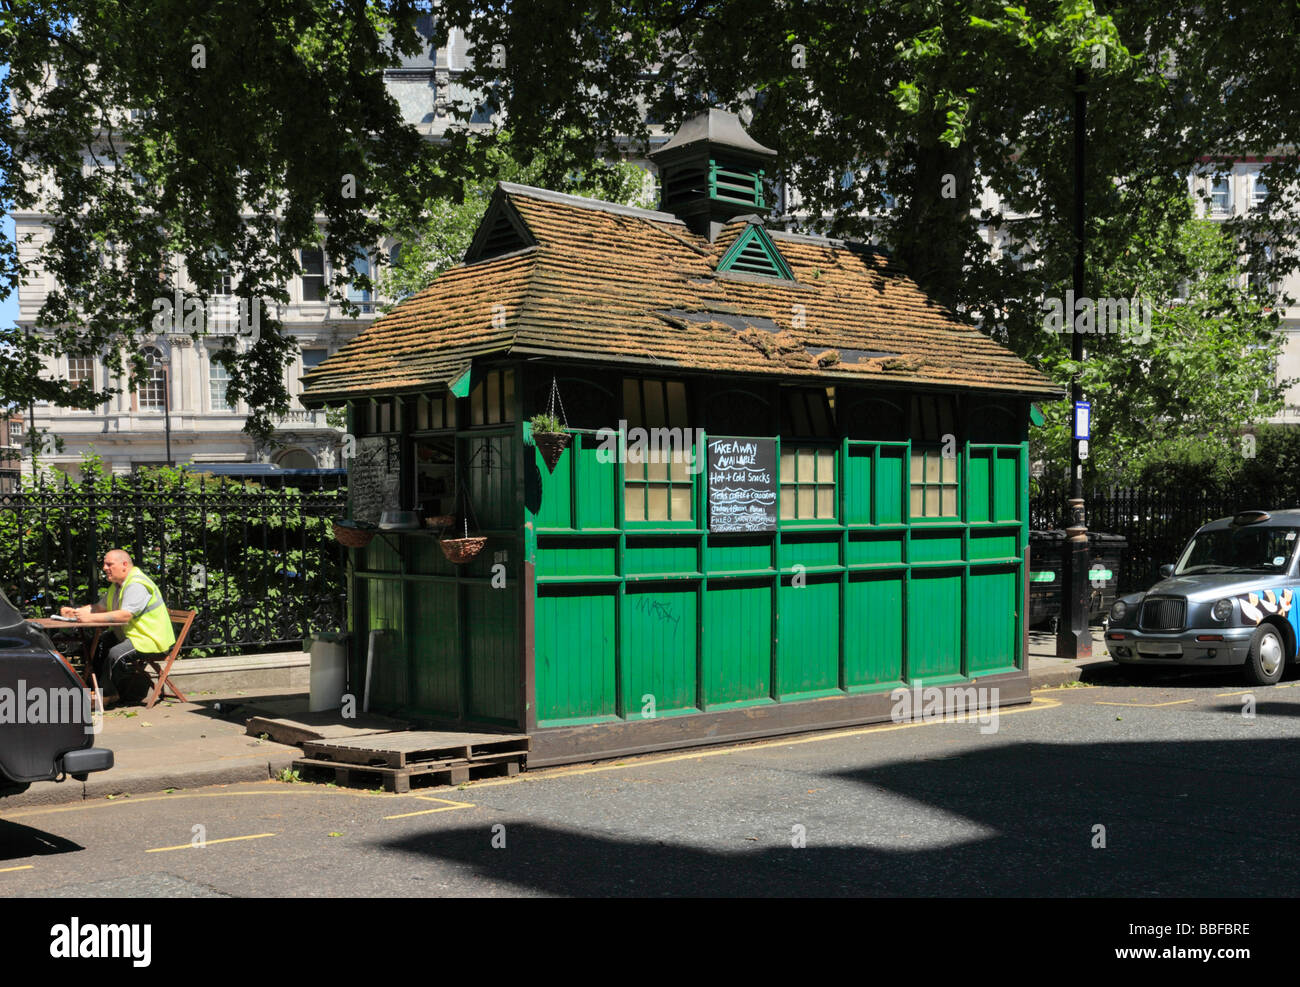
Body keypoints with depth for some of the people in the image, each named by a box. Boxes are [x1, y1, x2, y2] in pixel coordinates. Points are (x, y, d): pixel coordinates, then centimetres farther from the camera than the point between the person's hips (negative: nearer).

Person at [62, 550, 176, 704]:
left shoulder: (137, 585, -19)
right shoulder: (117, 585, 15)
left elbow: (126, 615, -30)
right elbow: (100, 607, 19)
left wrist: (90, 617, -29)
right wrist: (75, 611, 1)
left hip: (153, 641, -11)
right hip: (128, 636, 11)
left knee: (116, 654, -29)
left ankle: (106, 694, -9)